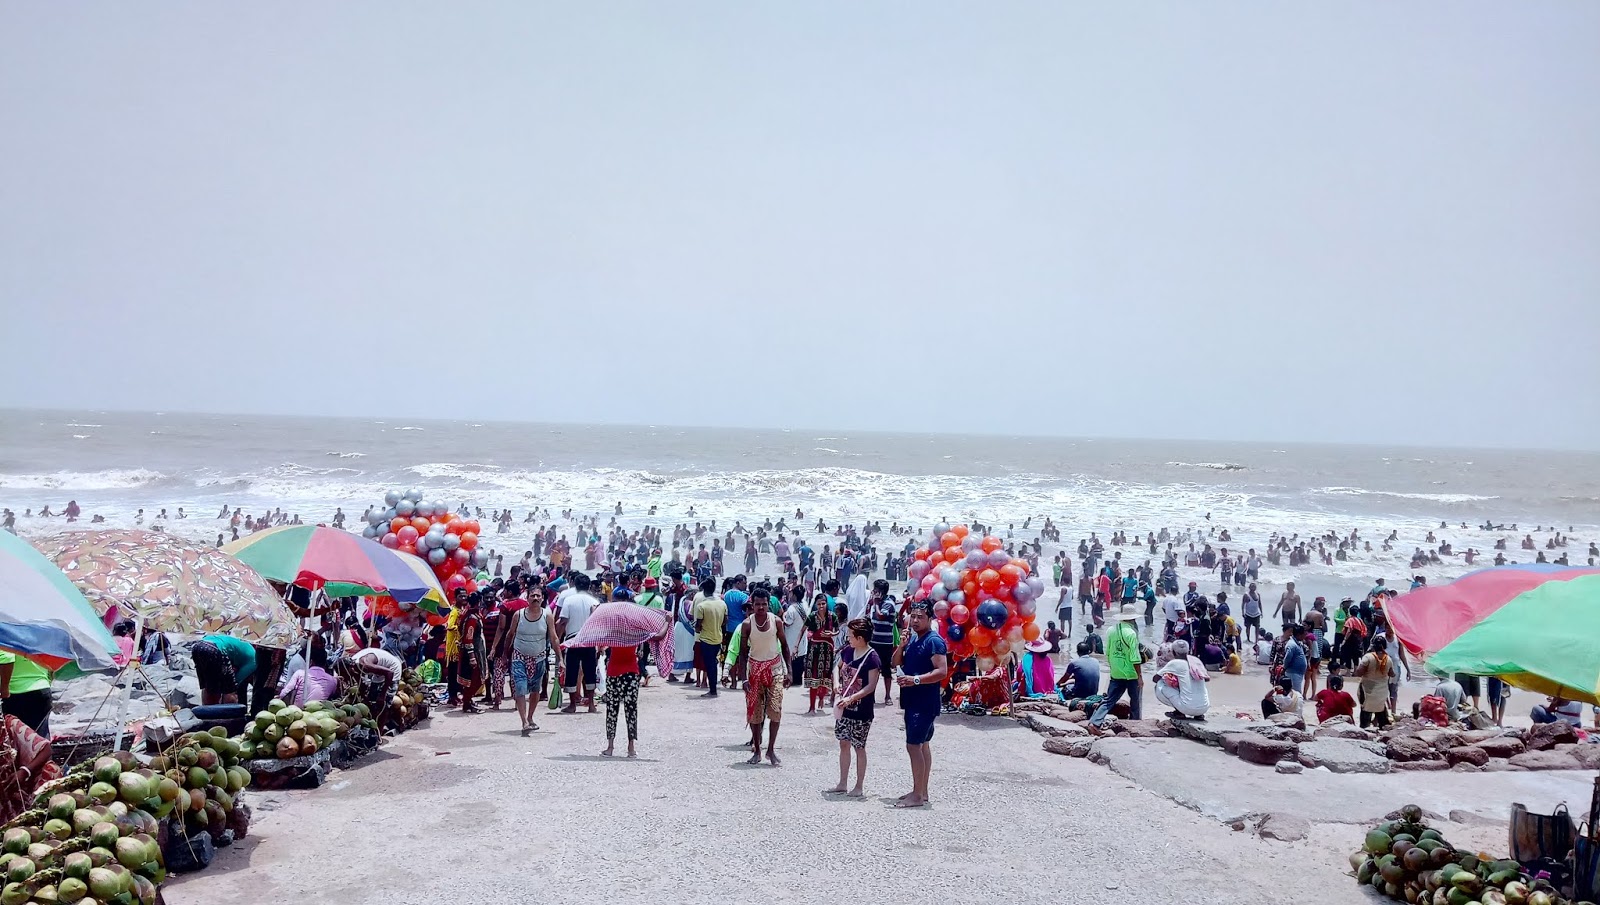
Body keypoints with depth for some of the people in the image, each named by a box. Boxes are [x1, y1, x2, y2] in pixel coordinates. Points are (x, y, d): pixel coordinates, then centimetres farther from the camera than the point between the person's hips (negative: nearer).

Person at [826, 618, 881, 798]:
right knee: (844, 744, 13)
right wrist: (839, 683, 5)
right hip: (844, 708, 7)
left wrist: (851, 698, -27)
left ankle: (858, 786, 16)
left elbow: (871, 686, -21)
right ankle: (842, 784, 23)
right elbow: (839, 667, 22)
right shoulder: (847, 651, 2)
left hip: (861, 712, -7)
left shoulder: (872, 658, -18)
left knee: (859, 747, 4)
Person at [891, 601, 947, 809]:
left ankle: (917, 795, -6)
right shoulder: (912, 639, 13)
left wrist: (916, 679, -26)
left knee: (913, 745, -10)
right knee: (922, 745, 14)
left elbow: (942, 671, -22)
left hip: (925, 703, -9)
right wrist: (902, 645, -2)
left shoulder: (934, 641, -14)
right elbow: (896, 663, 16)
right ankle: (922, 792, 20)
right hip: (913, 701, 9)